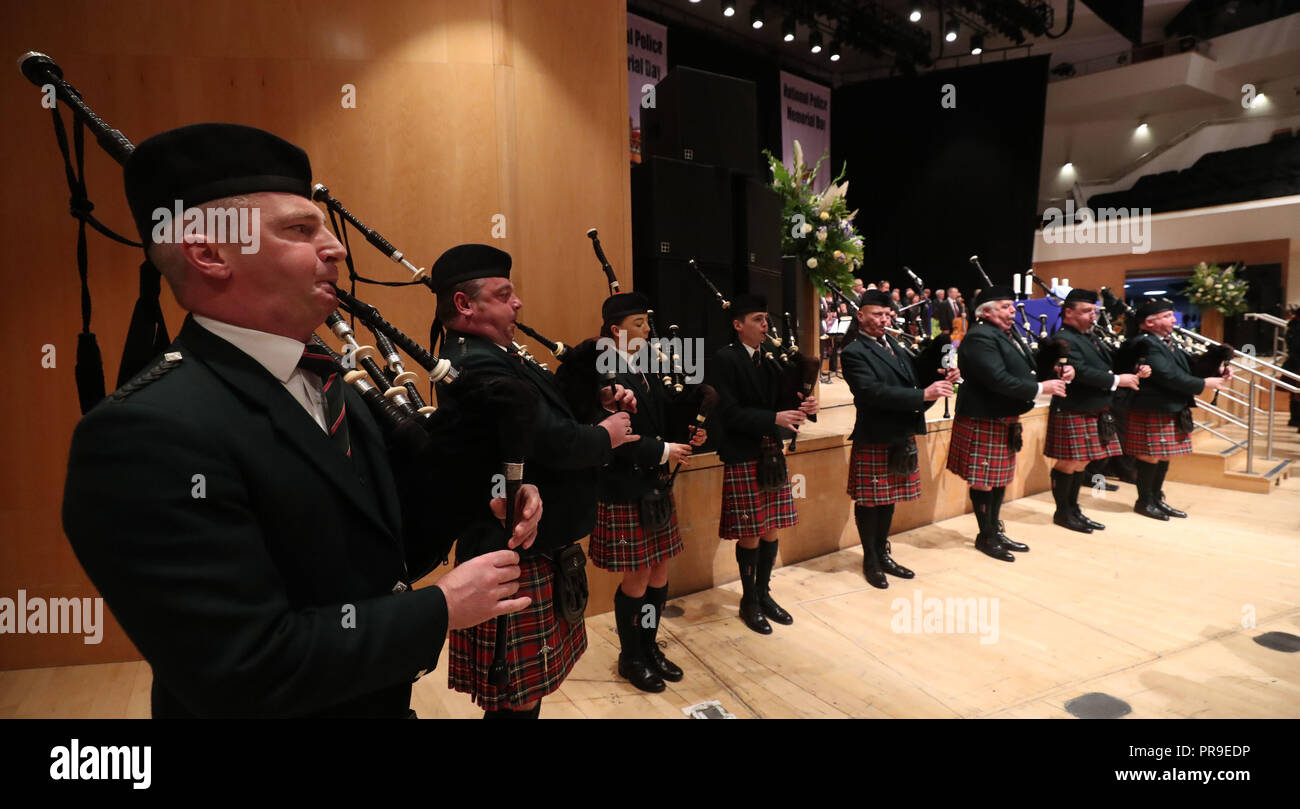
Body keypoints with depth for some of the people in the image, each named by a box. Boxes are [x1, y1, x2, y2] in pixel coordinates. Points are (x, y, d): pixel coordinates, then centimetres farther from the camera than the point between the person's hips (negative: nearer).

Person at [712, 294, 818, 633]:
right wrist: (774, 419, -21)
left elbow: (777, 402, 14)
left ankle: (764, 593, 28)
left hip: (772, 454, 7)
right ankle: (749, 600, 20)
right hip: (743, 458, -7)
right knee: (751, 534, 2)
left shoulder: (769, 360, 13)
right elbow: (728, 413, -16)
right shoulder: (725, 359, -9)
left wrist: (800, 408, -7)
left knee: (771, 529, 12)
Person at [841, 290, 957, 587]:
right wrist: (923, 395, -27)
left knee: (888, 500, 17)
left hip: (901, 438, 7)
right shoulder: (855, 353, -12)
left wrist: (941, 381, -6)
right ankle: (870, 560, 20)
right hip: (874, 442, -7)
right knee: (870, 502, 5)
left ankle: (882, 554, 32)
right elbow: (874, 392, -25)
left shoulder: (895, 346, 14)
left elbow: (911, 380, 13)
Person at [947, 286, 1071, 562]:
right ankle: (985, 536, 15)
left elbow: (1024, 369, 15)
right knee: (984, 480, 2)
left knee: (1000, 477, 17)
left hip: (1005, 420, 10)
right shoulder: (980, 337, -19)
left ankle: (996, 531, 29)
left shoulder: (1008, 333, 13)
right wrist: (1041, 388, -20)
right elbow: (998, 379, -27)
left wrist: (1059, 371, -2)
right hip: (984, 422, -10)